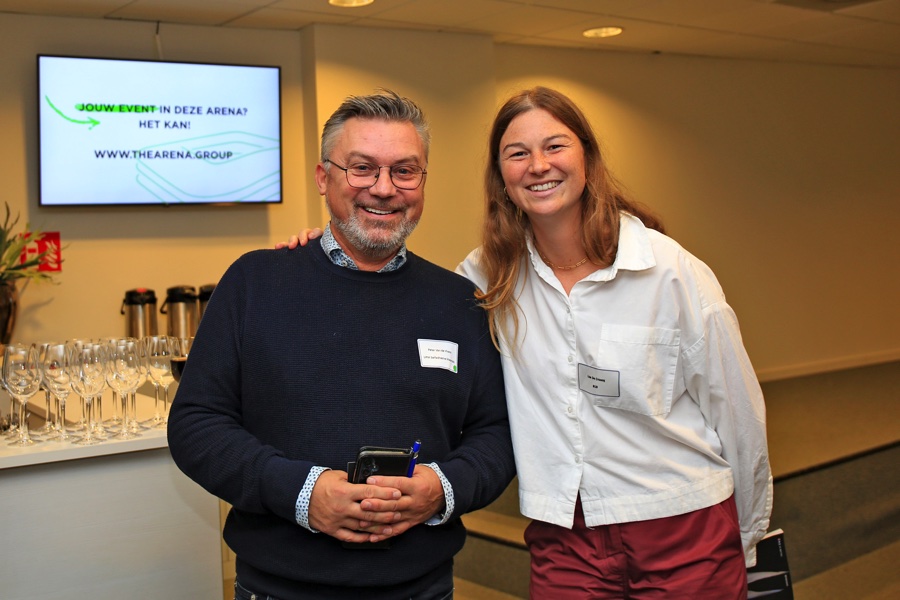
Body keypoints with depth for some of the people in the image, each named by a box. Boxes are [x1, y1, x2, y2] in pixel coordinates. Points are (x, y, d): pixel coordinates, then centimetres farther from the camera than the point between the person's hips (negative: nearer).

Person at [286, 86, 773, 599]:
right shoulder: (495, 272, 0)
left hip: (684, 535, -2)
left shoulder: (674, 272, -10)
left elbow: (738, 417, -1)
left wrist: (744, 545, 8)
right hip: (564, 539, 3)